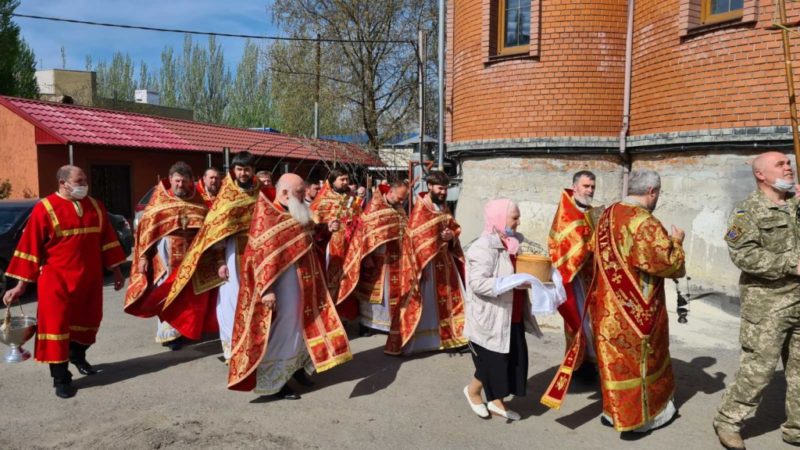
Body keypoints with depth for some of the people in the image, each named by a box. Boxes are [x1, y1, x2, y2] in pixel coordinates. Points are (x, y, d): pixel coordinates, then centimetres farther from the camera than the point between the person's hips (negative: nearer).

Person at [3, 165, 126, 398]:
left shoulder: (95, 206, 6)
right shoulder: (44, 209, -8)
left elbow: (107, 240, 11)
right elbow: (30, 246, -8)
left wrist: (116, 271, 12)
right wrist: (21, 284, -8)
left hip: (90, 278, 5)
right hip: (57, 279, -5)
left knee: (88, 319, 17)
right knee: (56, 324, -2)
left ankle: (77, 355, 44)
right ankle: (61, 378, 8)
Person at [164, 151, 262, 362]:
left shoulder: (260, 193, 7)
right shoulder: (226, 195, -1)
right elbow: (216, 228, -4)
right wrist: (220, 261, -11)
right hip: (233, 253, -3)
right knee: (232, 299, -3)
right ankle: (232, 347, 4)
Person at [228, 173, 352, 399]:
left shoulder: (297, 215, 10)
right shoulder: (266, 216, -15)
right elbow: (260, 254, -21)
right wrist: (266, 289, -25)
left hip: (303, 282, 9)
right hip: (280, 284, -9)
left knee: (303, 324, 17)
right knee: (281, 330, 0)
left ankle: (297, 365, 37)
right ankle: (273, 381, 14)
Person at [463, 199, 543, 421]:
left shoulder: (511, 243, 8)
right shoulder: (483, 247, -19)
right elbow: (478, 283, -26)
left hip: (512, 317, 8)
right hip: (490, 319, -8)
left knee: (513, 360, 12)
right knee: (494, 362, 4)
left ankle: (496, 402, 28)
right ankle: (472, 391, 32)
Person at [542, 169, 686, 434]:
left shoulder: (607, 216, 4)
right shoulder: (644, 223, -21)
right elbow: (667, 263, -19)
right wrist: (676, 243, 0)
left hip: (608, 303, 7)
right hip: (635, 308, -7)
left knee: (615, 356, 17)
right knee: (637, 358, 9)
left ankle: (614, 409, 28)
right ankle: (643, 413, 25)